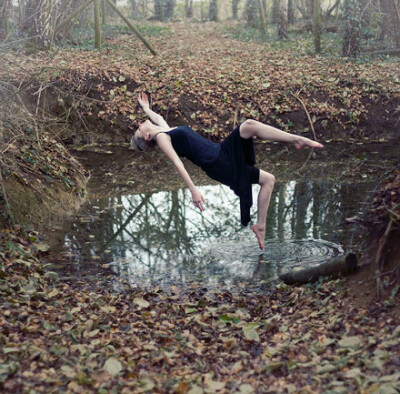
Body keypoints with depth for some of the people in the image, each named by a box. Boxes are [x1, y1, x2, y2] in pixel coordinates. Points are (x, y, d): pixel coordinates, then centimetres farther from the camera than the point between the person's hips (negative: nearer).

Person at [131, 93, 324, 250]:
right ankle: (297, 139, -18)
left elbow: (158, 118, 49)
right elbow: (177, 162, -13)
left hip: (222, 152, 10)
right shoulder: (161, 137, 0)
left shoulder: (166, 130, 24)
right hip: (217, 166, -9)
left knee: (268, 179, 3)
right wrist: (193, 190, -21)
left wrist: (146, 107, 63)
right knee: (250, 125, -21)